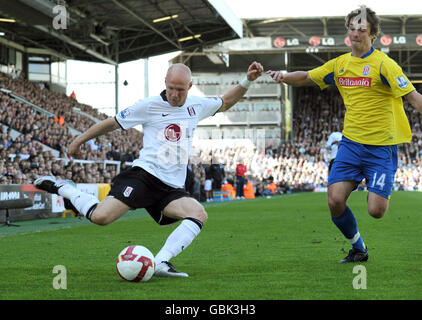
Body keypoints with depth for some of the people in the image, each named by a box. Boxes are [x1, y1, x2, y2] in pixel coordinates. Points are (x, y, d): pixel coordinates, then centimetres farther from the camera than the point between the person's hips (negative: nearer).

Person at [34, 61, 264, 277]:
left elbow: (225, 103, 33)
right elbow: (113, 123, 6)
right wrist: (79, 140, 11)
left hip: (172, 187, 5)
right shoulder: (149, 106, -2)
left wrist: (247, 81, 22)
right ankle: (62, 188, 2)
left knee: (199, 214, -24)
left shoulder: (196, 106, 14)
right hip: (144, 175, -5)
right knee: (100, 217, -24)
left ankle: (160, 263, -28)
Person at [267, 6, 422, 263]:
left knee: (376, 211, -11)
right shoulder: (341, 64, 9)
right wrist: (284, 76, -1)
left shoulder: (383, 64, -8)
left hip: (381, 146, -5)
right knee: (335, 200, -8)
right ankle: (358, 249, 17)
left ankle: (384, 191, 28)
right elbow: (306, 78, 18)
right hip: (351, 143, 5)